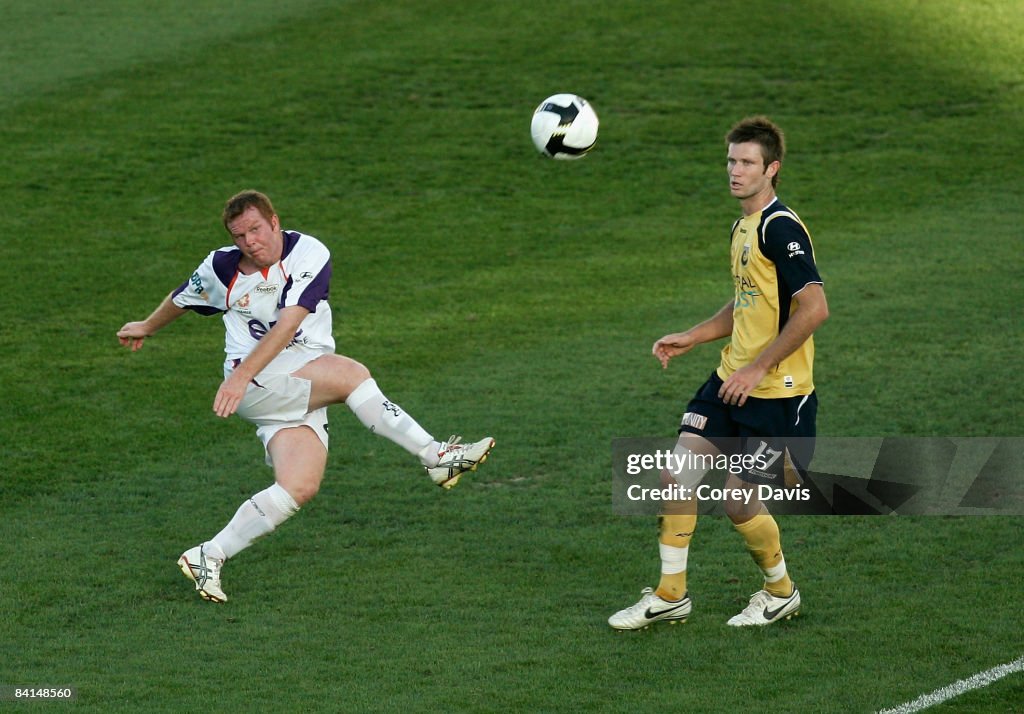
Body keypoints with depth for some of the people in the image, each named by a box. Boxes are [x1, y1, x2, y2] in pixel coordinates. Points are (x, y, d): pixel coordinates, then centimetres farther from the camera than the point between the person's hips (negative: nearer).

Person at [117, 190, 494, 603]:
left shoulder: (308, 254, -5)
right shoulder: (222, 269, 3)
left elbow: (287, 325, -16)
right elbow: (182, 298, 26)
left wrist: (244, 372, -26)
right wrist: (147, 328, 42)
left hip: (309, 392, 2)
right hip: (255, 387, -2)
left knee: (300, 487, -20)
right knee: (349, 374, -28)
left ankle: (209, 557, -10)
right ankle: (435, 457, -22)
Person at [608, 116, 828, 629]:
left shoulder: (780, 229, -18)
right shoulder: (743, 228, 12)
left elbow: (814, 308, -25)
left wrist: (759, 367, -22)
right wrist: (691, 338, 16)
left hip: (775, 391, -9)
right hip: (730, 378, 9)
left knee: (738, 500, -3)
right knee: (678, 472, 0)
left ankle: (780, 592, 22)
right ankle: (670, 596, 10)